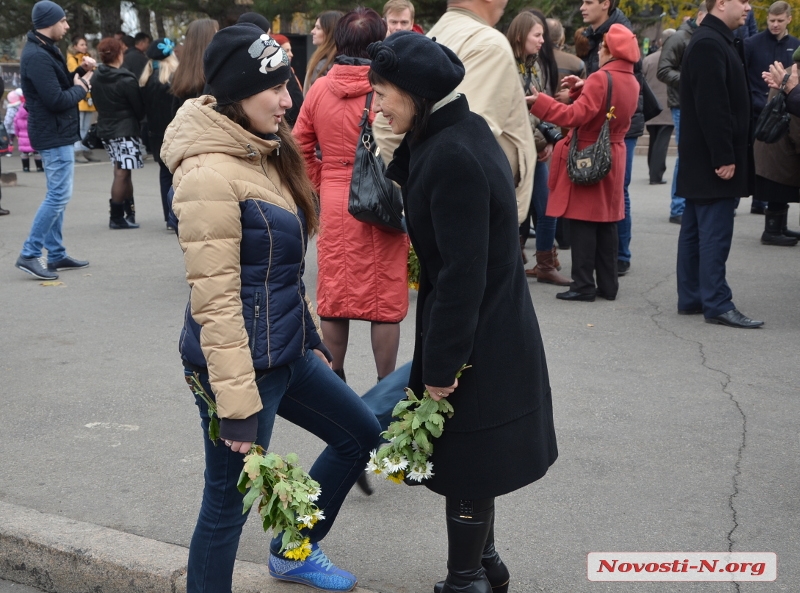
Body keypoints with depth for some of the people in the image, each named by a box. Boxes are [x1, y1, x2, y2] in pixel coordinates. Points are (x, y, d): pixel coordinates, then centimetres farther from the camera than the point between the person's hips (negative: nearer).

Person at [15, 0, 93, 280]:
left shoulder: (45, 51, 13)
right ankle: (29, 254, -5)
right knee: (58, 196, -9)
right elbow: (57, 100, -24)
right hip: (54, 134, -11)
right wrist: (81, 88, -8)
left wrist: (79, 72, 3)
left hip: (57, 133, 11)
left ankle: (56, 255, 20)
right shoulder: (37, 56, -20)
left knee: (57, 195, 14)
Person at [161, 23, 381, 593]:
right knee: (230, 502, 3)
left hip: (287, 351, 10)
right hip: (245, 362, -10)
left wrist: (311, 335, 21)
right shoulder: (211, 172, -21)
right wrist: (237, 404, -22)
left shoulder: (264, 153, 8)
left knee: (359, 433, 23)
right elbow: (214, 299, -23)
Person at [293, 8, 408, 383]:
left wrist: (323, 183, 13)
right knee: (385, 300, 6)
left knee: (334, 296, 13)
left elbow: (300, 148, 5)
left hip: (334, 207, 4)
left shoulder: (319, 90, 0)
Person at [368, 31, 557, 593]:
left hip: (478, 340, -9)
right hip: (498, 331, 9)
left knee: (466, 467, 6)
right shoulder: (464, 131, 5)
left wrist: (440, 363, -19)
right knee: (473, 462, 22)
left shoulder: (452, 157, -24)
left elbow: (462, 273, -25)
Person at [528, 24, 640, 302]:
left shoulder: (601, 78, -17)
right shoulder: (631, 82, 8)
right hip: (612, 158, 8)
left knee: (583, 222, -3)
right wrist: (583, 90, 11)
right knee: (606, 222, 12)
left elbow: (576, 115, -25)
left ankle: (583, 285, -3)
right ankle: (608, 284, 15)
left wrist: (539, 101, -25)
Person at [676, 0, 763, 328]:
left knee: (696, 230, 11)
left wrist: (726, 154, 17)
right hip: (712, 158, -10)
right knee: (715, 232, -7)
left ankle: (691, 298, 17)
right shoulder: (709, 44, -16)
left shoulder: (715, 41, 17)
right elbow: (711, 106, -22)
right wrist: (724, 156, -22)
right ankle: (717, 304, -3)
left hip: (704, 159, 10)